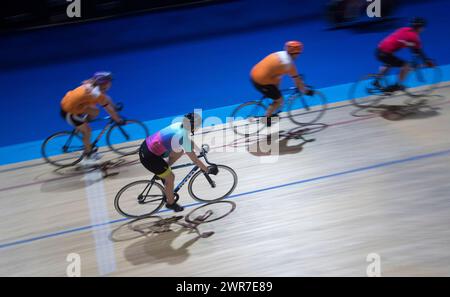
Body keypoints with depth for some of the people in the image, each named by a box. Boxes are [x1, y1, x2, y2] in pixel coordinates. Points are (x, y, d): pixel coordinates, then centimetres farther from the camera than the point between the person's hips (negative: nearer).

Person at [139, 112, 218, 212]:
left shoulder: (179, 125, 0)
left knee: (180, 151, 14)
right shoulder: (183, 138, -23)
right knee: (170, 177, 5)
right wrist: (207, 170, -5)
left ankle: (162, 172, 26)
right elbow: (194, 160, -17)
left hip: (147, 144, 8)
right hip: (148, 156, -8)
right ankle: (171, 203, 27)